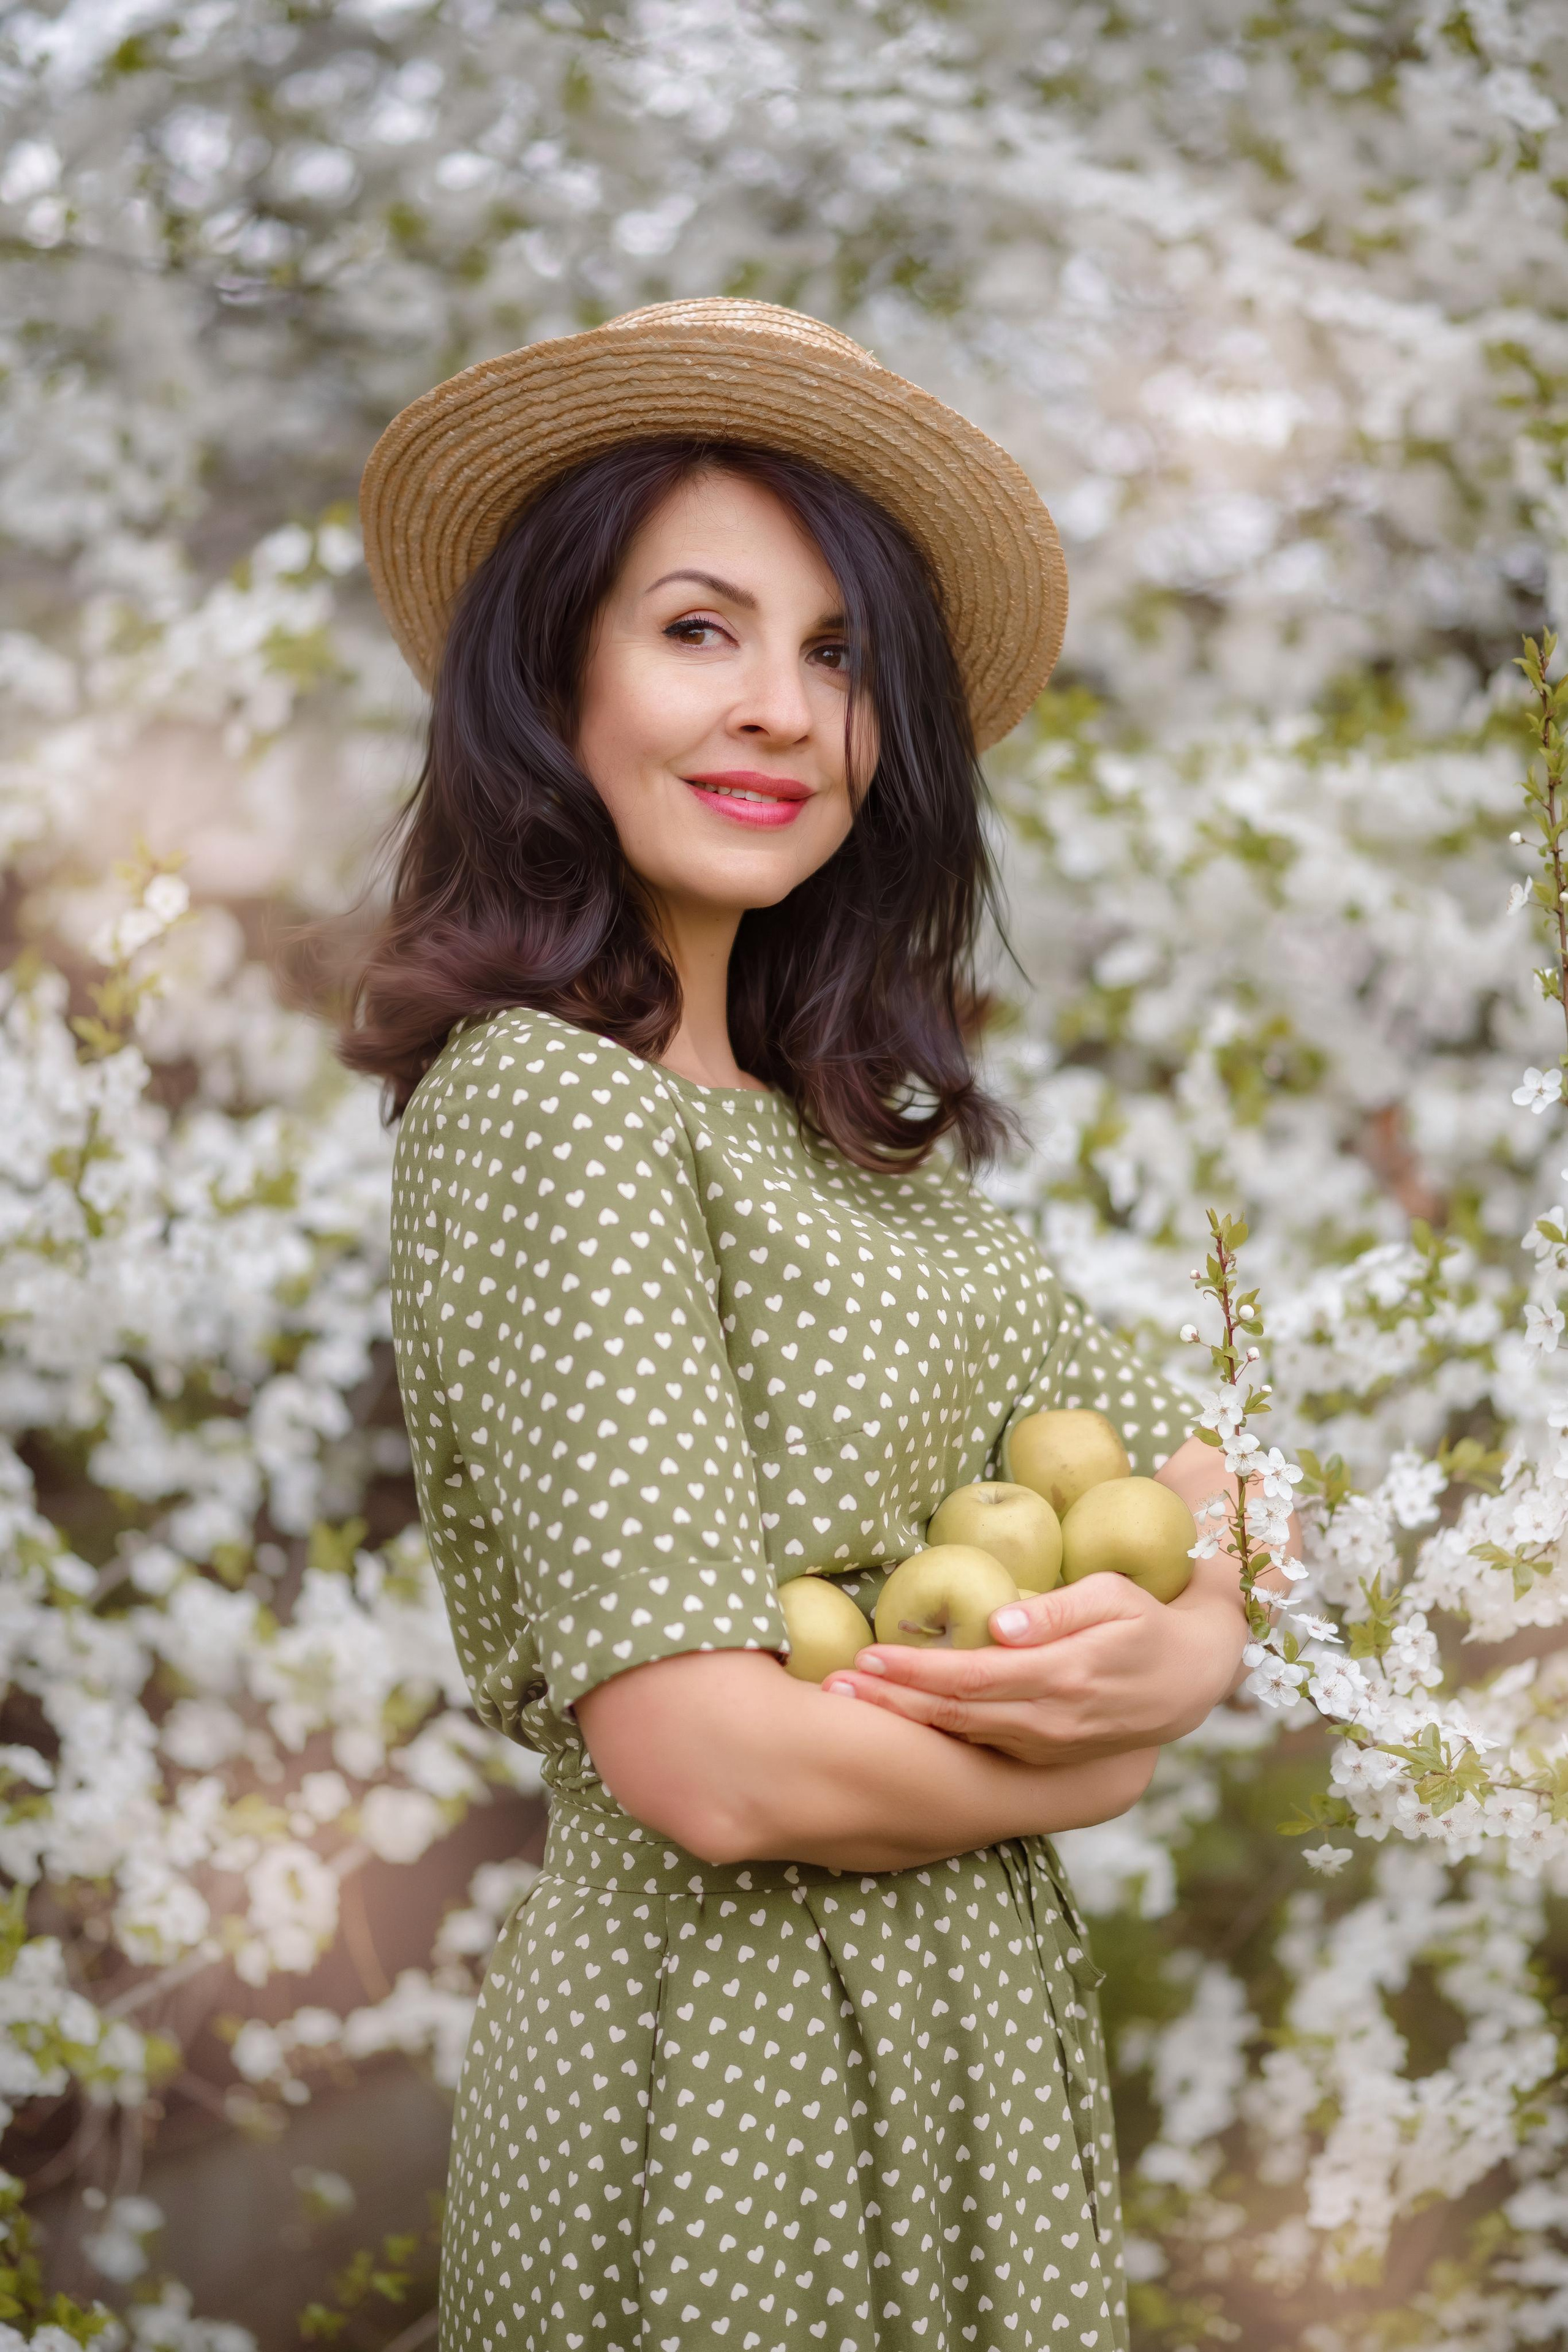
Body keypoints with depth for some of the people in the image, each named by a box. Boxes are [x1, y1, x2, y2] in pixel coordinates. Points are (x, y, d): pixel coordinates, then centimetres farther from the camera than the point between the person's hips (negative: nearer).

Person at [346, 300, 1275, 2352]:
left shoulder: (854, 1124, 6)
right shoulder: (536, 1097, -18)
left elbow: (1197, 1483, 8)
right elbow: (712, 1762, -25)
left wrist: (1184, 1641, -14)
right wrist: (1087, 1767, -8)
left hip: (971, 2022, 7)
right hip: (728, 2045, -7)